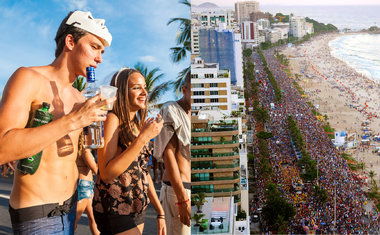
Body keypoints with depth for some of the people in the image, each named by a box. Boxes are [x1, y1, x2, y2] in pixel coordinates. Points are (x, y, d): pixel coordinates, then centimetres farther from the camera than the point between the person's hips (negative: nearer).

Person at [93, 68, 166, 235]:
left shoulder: (138, 125, 10)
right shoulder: (112, 119, -13)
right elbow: (106, 174, -23)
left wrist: (160, 213, 13)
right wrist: (143, 137, -25)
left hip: (137, 209, 7)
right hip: (114, 211, -7)